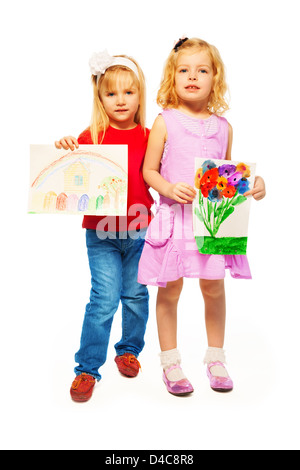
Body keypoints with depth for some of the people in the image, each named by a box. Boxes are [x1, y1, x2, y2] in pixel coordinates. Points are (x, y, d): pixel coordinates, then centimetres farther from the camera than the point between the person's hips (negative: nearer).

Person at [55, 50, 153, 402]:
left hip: (140, 230, 2)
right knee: (104, 298, -4)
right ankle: (87, 368, 11)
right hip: (101, 232, -2)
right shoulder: (92, 136, -3)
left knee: (135, 294, 14)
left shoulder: (148, 137, 2)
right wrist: (66, 151, -20)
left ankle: (129, 350, 37)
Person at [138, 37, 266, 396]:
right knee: (170, 291, 5)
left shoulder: (223, 126, 8)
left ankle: (215, 358, 28)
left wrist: (252, 185, 0)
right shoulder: (165, 122, -2)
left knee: (214, 289, 9)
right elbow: (149, 170, 0)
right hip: (175, 218, -3)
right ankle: (170, 362, 23)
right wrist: (169, 188, -18)